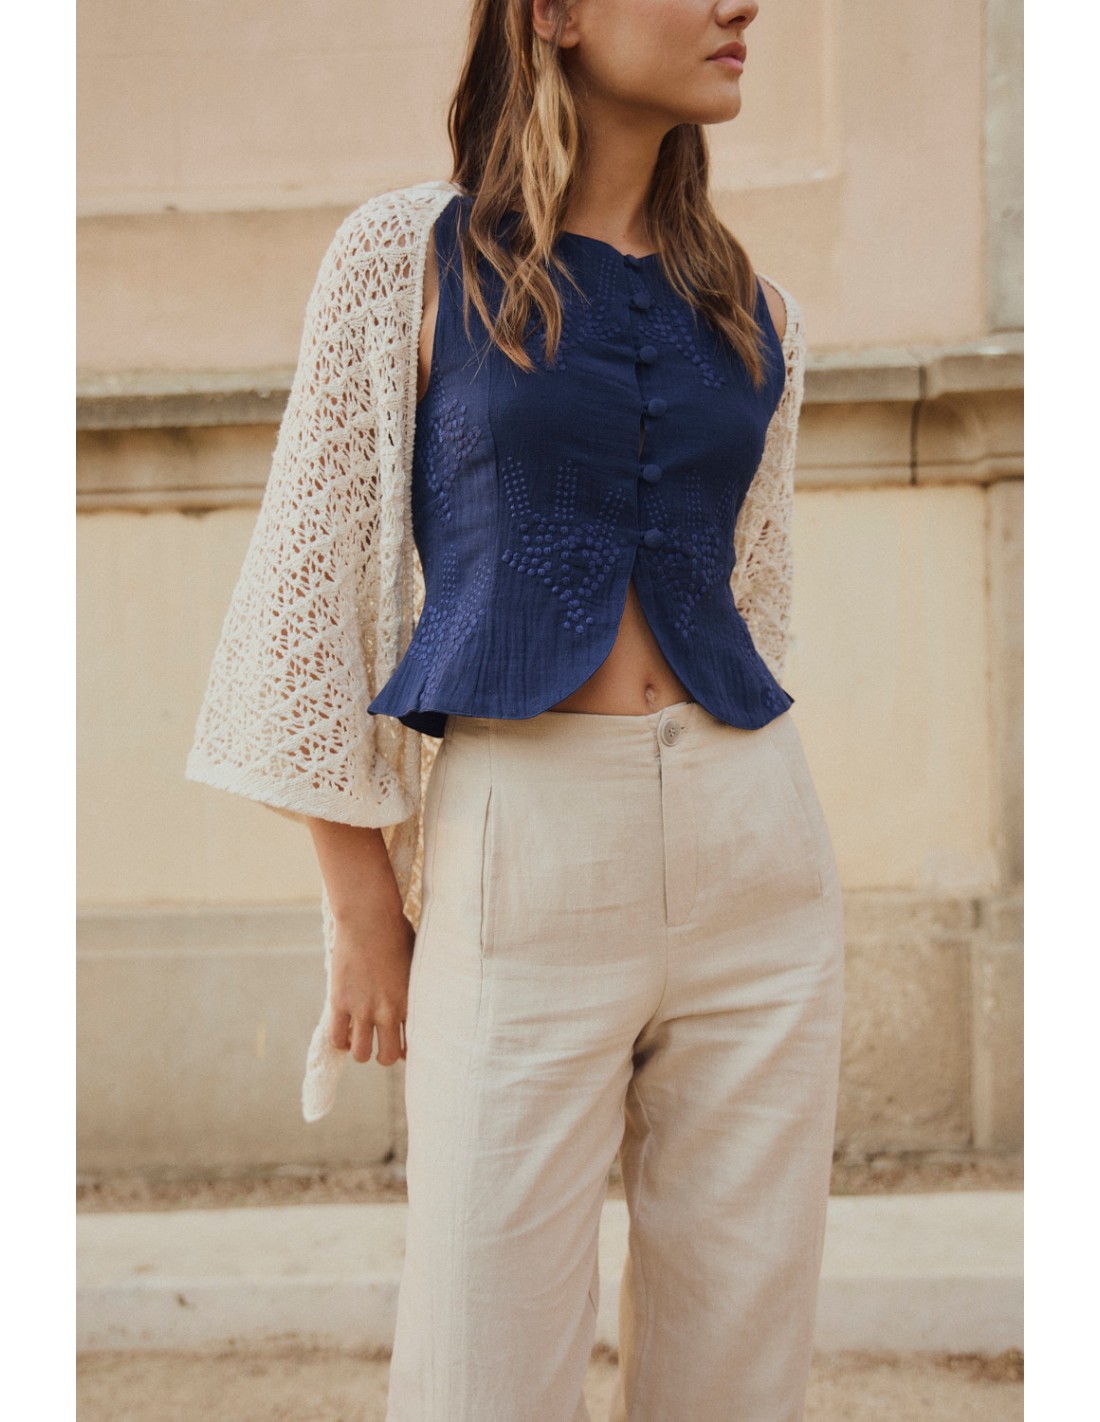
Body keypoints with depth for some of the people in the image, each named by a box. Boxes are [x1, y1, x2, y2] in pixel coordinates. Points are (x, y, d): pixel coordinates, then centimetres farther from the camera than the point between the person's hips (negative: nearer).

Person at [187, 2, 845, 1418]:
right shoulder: (406, 256, 1)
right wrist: (362, 902, -3)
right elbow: (321, 576, 0)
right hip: (521, 843, -4)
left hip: (754, 849, 4)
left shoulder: (755, 311, 13)